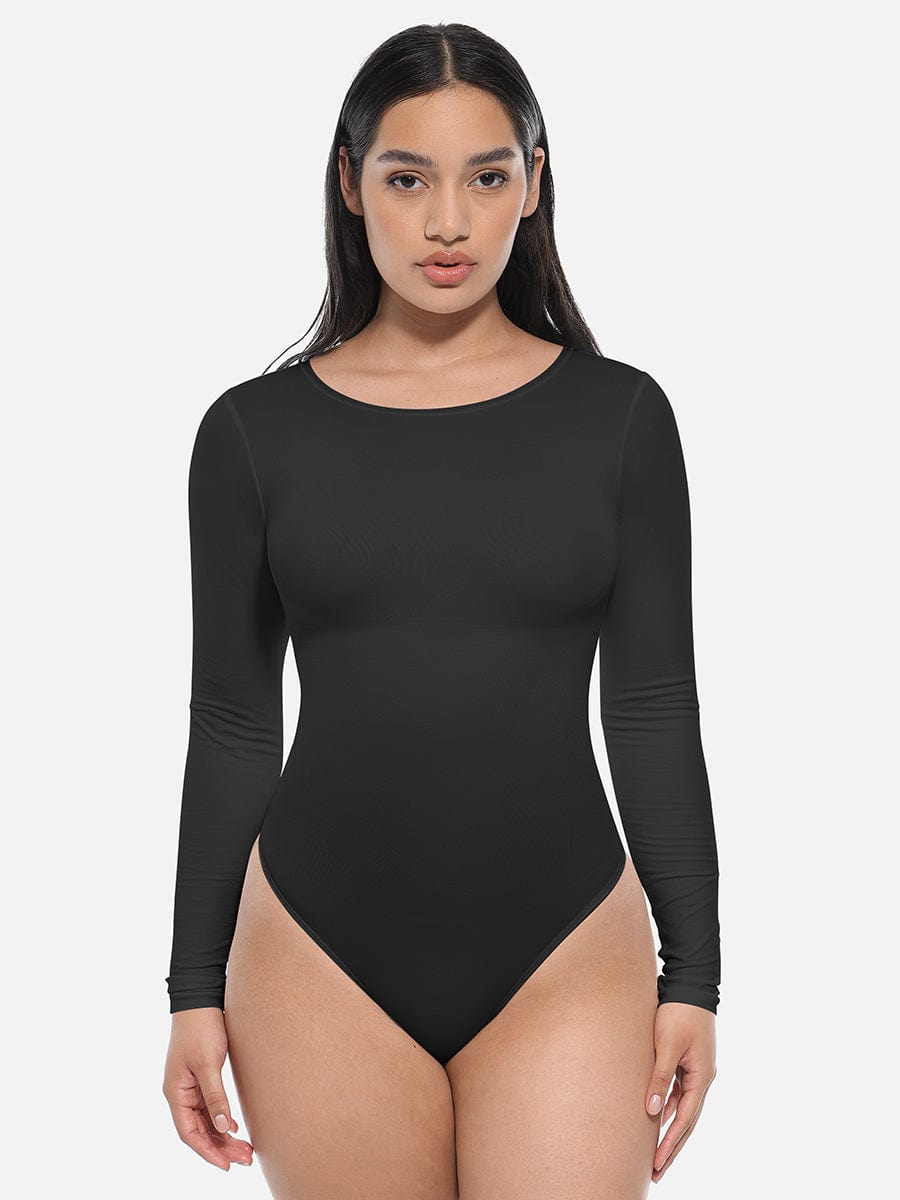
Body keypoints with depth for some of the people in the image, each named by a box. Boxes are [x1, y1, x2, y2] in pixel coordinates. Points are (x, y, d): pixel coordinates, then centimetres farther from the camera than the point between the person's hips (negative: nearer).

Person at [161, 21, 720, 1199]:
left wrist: (693, 971, 1)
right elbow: (231, 729, 5)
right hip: (322, 961, 0)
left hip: (566, 953, 0)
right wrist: (196, 987, 4)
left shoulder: (618, 415, 1)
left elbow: (656, 712, 3)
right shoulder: (256, 430, 1)